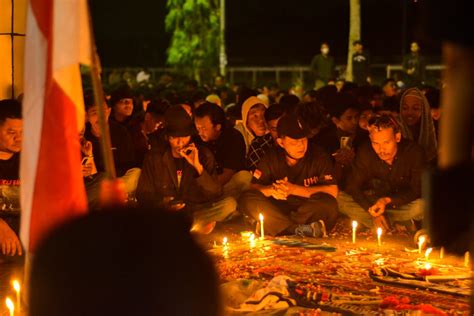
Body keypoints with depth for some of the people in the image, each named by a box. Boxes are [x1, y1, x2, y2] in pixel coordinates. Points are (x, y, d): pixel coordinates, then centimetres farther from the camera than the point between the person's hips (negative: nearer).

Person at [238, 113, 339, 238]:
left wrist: (294, 189, -21)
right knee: (247, 199, -20)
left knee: (329, 204, -34)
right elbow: (254, 187, 0)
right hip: (280, 210, 2)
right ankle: (299, 230, -32)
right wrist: (271, 190, -24)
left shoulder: (319, 157, -6)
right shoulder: (272, 157, 2)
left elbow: (332, 191, -15)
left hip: (310, 213, -2)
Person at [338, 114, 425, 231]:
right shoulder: (365, 153, -16)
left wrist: (388, 200, -33)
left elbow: (417, 191, -19)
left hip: (403, 203, -3)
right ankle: (395, 224, -22)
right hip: (372, 202, 3)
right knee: (340, 199, -22)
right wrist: (372, 210, -26)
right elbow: (352, 187, -12)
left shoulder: (414, 152, -21)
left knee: (422, 206, -37)